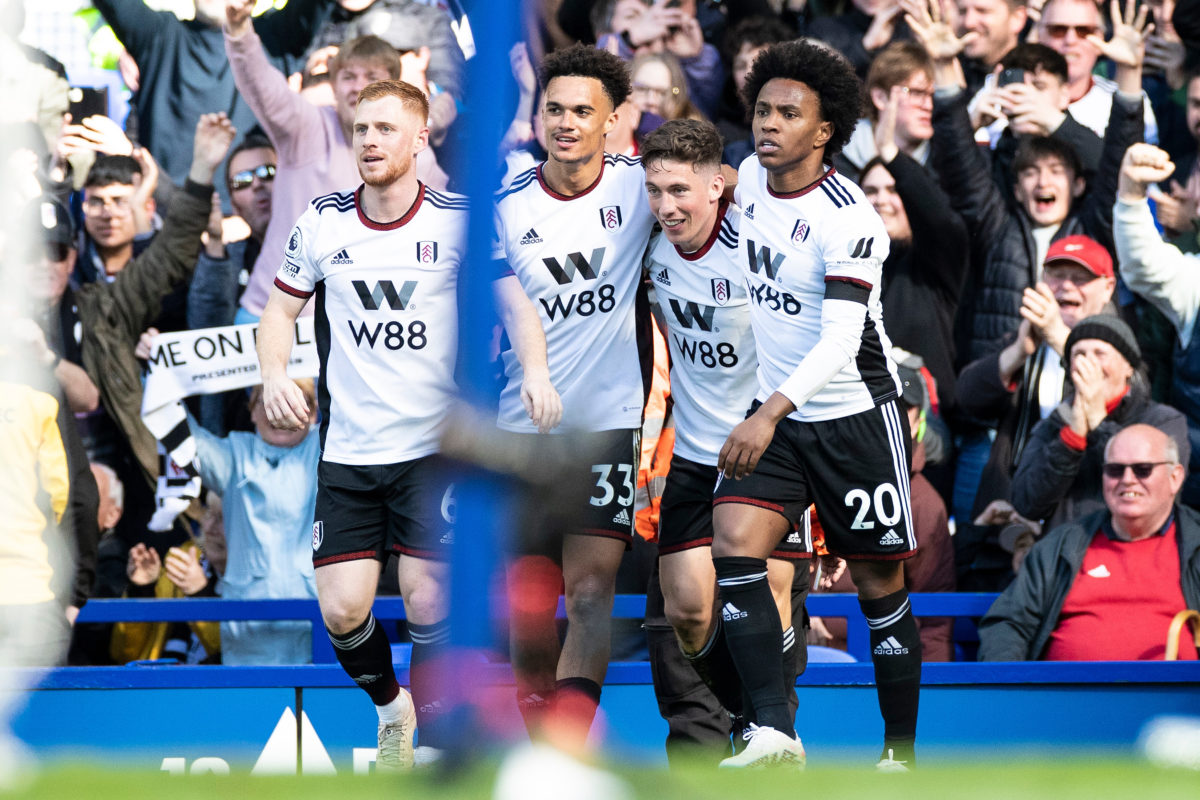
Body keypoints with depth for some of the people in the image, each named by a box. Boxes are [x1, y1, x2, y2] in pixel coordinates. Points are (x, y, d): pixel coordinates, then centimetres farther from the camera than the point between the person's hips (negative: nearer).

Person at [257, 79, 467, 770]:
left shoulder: (458, 221, -5)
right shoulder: (322, 223, 3)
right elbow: (283, 307, 16)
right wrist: (275, 373, -3)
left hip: (436, 447, -3)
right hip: (348, 451, 3)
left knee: (428, 603, -10)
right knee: (342, 609, -3)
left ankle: (436, 743, 8)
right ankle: (390, 705, 27)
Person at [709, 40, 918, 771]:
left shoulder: (848, 220, -21)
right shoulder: (752, 176, 1)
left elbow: (840, 341, -29)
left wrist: (769, 416, -42)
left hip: (856, 416, -6)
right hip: (777, 414, 6)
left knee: (879, 587, 2)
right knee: (735, 545, -15)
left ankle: (901, 752, 16)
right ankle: (774, 733, -22)